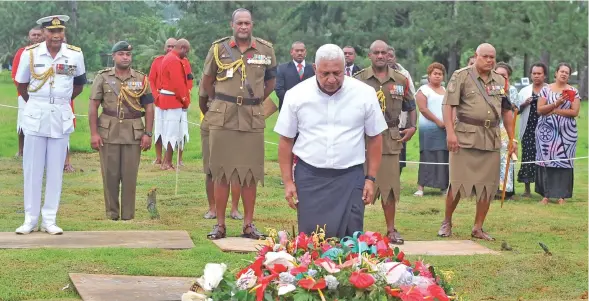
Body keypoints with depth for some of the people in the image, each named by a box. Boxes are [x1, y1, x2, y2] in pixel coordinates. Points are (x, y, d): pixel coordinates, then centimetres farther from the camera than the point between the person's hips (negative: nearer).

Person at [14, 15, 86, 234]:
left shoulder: (75, 55, -2)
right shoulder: (30, 53, -5)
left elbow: (79, 84, 13)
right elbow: (21, 85, 8)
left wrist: (61, 102, 11)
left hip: (61, 117, 1)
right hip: (35, 116, -1)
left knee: (55, 170, 4)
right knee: (32, 169, 3)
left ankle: (50, 220, 12)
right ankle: (30, 220, 11)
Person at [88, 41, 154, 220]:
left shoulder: (141, 79, 8)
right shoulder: (103, 77, 5)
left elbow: (149, 108, 8)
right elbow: (93, 107, 3)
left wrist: (148, 134, 0)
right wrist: (94, 133, -4)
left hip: (133, 134, 1)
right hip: (108, 133, 0)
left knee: (130, 176, 1)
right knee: (110, 175, 3)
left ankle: (128, 216, 9)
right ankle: (112, 214, 12)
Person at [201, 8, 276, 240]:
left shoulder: (265, 50, 5)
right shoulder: (218, 48, 2)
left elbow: (271, 81, 18)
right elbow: (207, 81, 14)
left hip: (252, 119, 1)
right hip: (222, 117, -1)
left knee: (251, 172, 4)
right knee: (220, 171, 1)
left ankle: (249, 225, 11)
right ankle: (220, 224, 7)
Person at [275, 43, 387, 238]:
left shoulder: (365, 94, -3)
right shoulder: (297, 95, -2)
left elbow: (374, 138, 5)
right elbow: (286, 140, 5)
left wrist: (371, 178, 2)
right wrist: (288, 181, 2)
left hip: (350, 177, 0)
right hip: (309, 177, 0)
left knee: (350, 239, -4)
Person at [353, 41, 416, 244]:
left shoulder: (400, 81, 9)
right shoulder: (359, 80, 0)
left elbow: (410, 106, 20)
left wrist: (412, 127, 7)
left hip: (390, 139, 2)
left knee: (390, 185, 6)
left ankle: (391, 230, 14)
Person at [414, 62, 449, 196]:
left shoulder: (446, 91, 20)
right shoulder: (424, 90, 1)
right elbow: (423, 109, -10)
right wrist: (438, 121, -14)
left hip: (445, 129, 6)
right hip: (429, 129, -5)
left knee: (444, 159, 2)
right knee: (427, 158, -9)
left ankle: (443, 186, 7)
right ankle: (420, 187, -8)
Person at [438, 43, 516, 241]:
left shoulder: (500, 81, 15)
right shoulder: (461, 76, -2)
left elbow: (506, 111, 20)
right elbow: (448, 105, -8)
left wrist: (511, 138, 16)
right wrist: (450, 132, -17)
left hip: (491, 139, 5)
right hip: (466, 136, -5)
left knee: (488, 185, 5)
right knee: (458, 183, -3)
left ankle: (478, 228, 15)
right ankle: (447, 223, 15)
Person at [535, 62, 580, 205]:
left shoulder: (573, 91, 4)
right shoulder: (546, 89, 5)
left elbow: (574, 112, -5)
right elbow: (540, 110, -3)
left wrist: (554, 111, -9)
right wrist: (556, 103, -16)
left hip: (566, 133, 0)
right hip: (547, 131, 0)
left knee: (563, 161, -2)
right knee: (546, 161, -1)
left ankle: (561, 195, 1)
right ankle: (546, 194, 3)